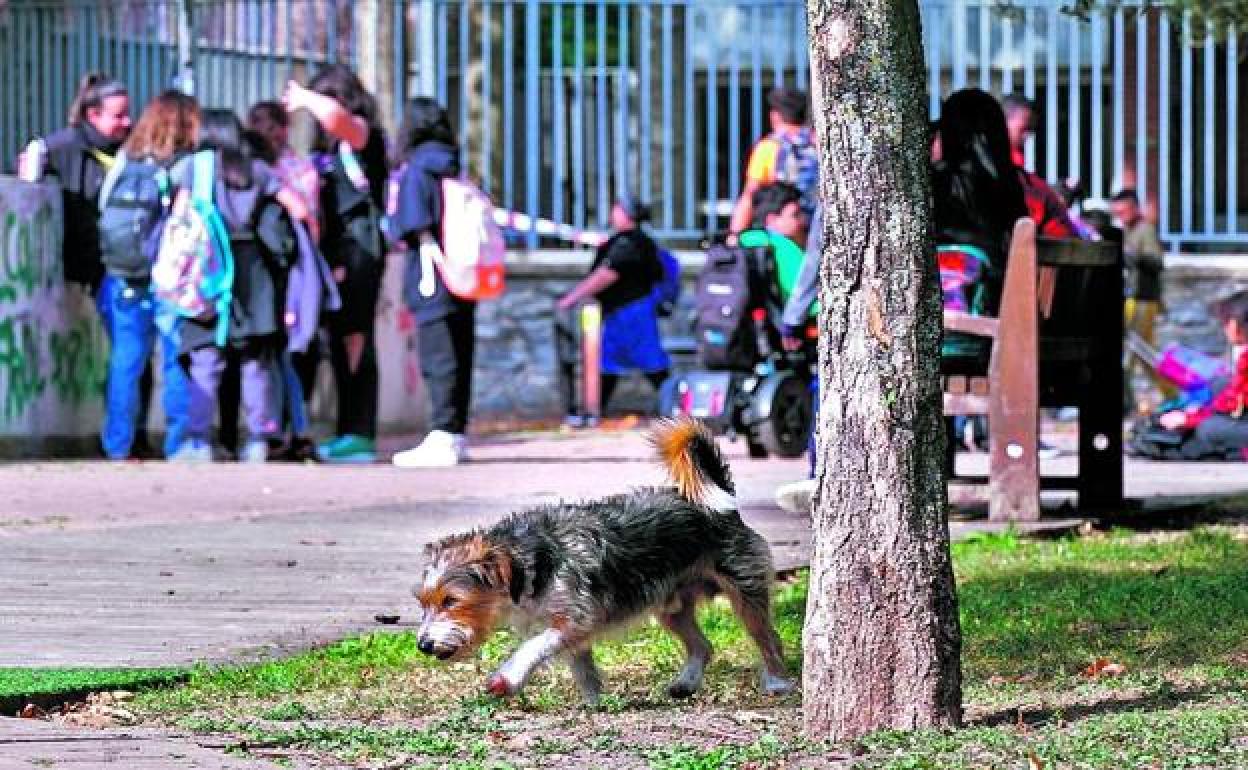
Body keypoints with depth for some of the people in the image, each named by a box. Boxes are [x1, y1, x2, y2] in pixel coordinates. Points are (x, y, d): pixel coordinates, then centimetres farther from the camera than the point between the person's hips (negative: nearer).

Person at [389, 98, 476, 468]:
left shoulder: (417, 169, -6)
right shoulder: (452, 166, 15)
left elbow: (422, 229, -12)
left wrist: (428, 271, -13)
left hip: (434, 284, -7)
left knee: (438, 361, -10)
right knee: (458, 358, 11)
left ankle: (442, 438, -15)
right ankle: (455, 435, 15)